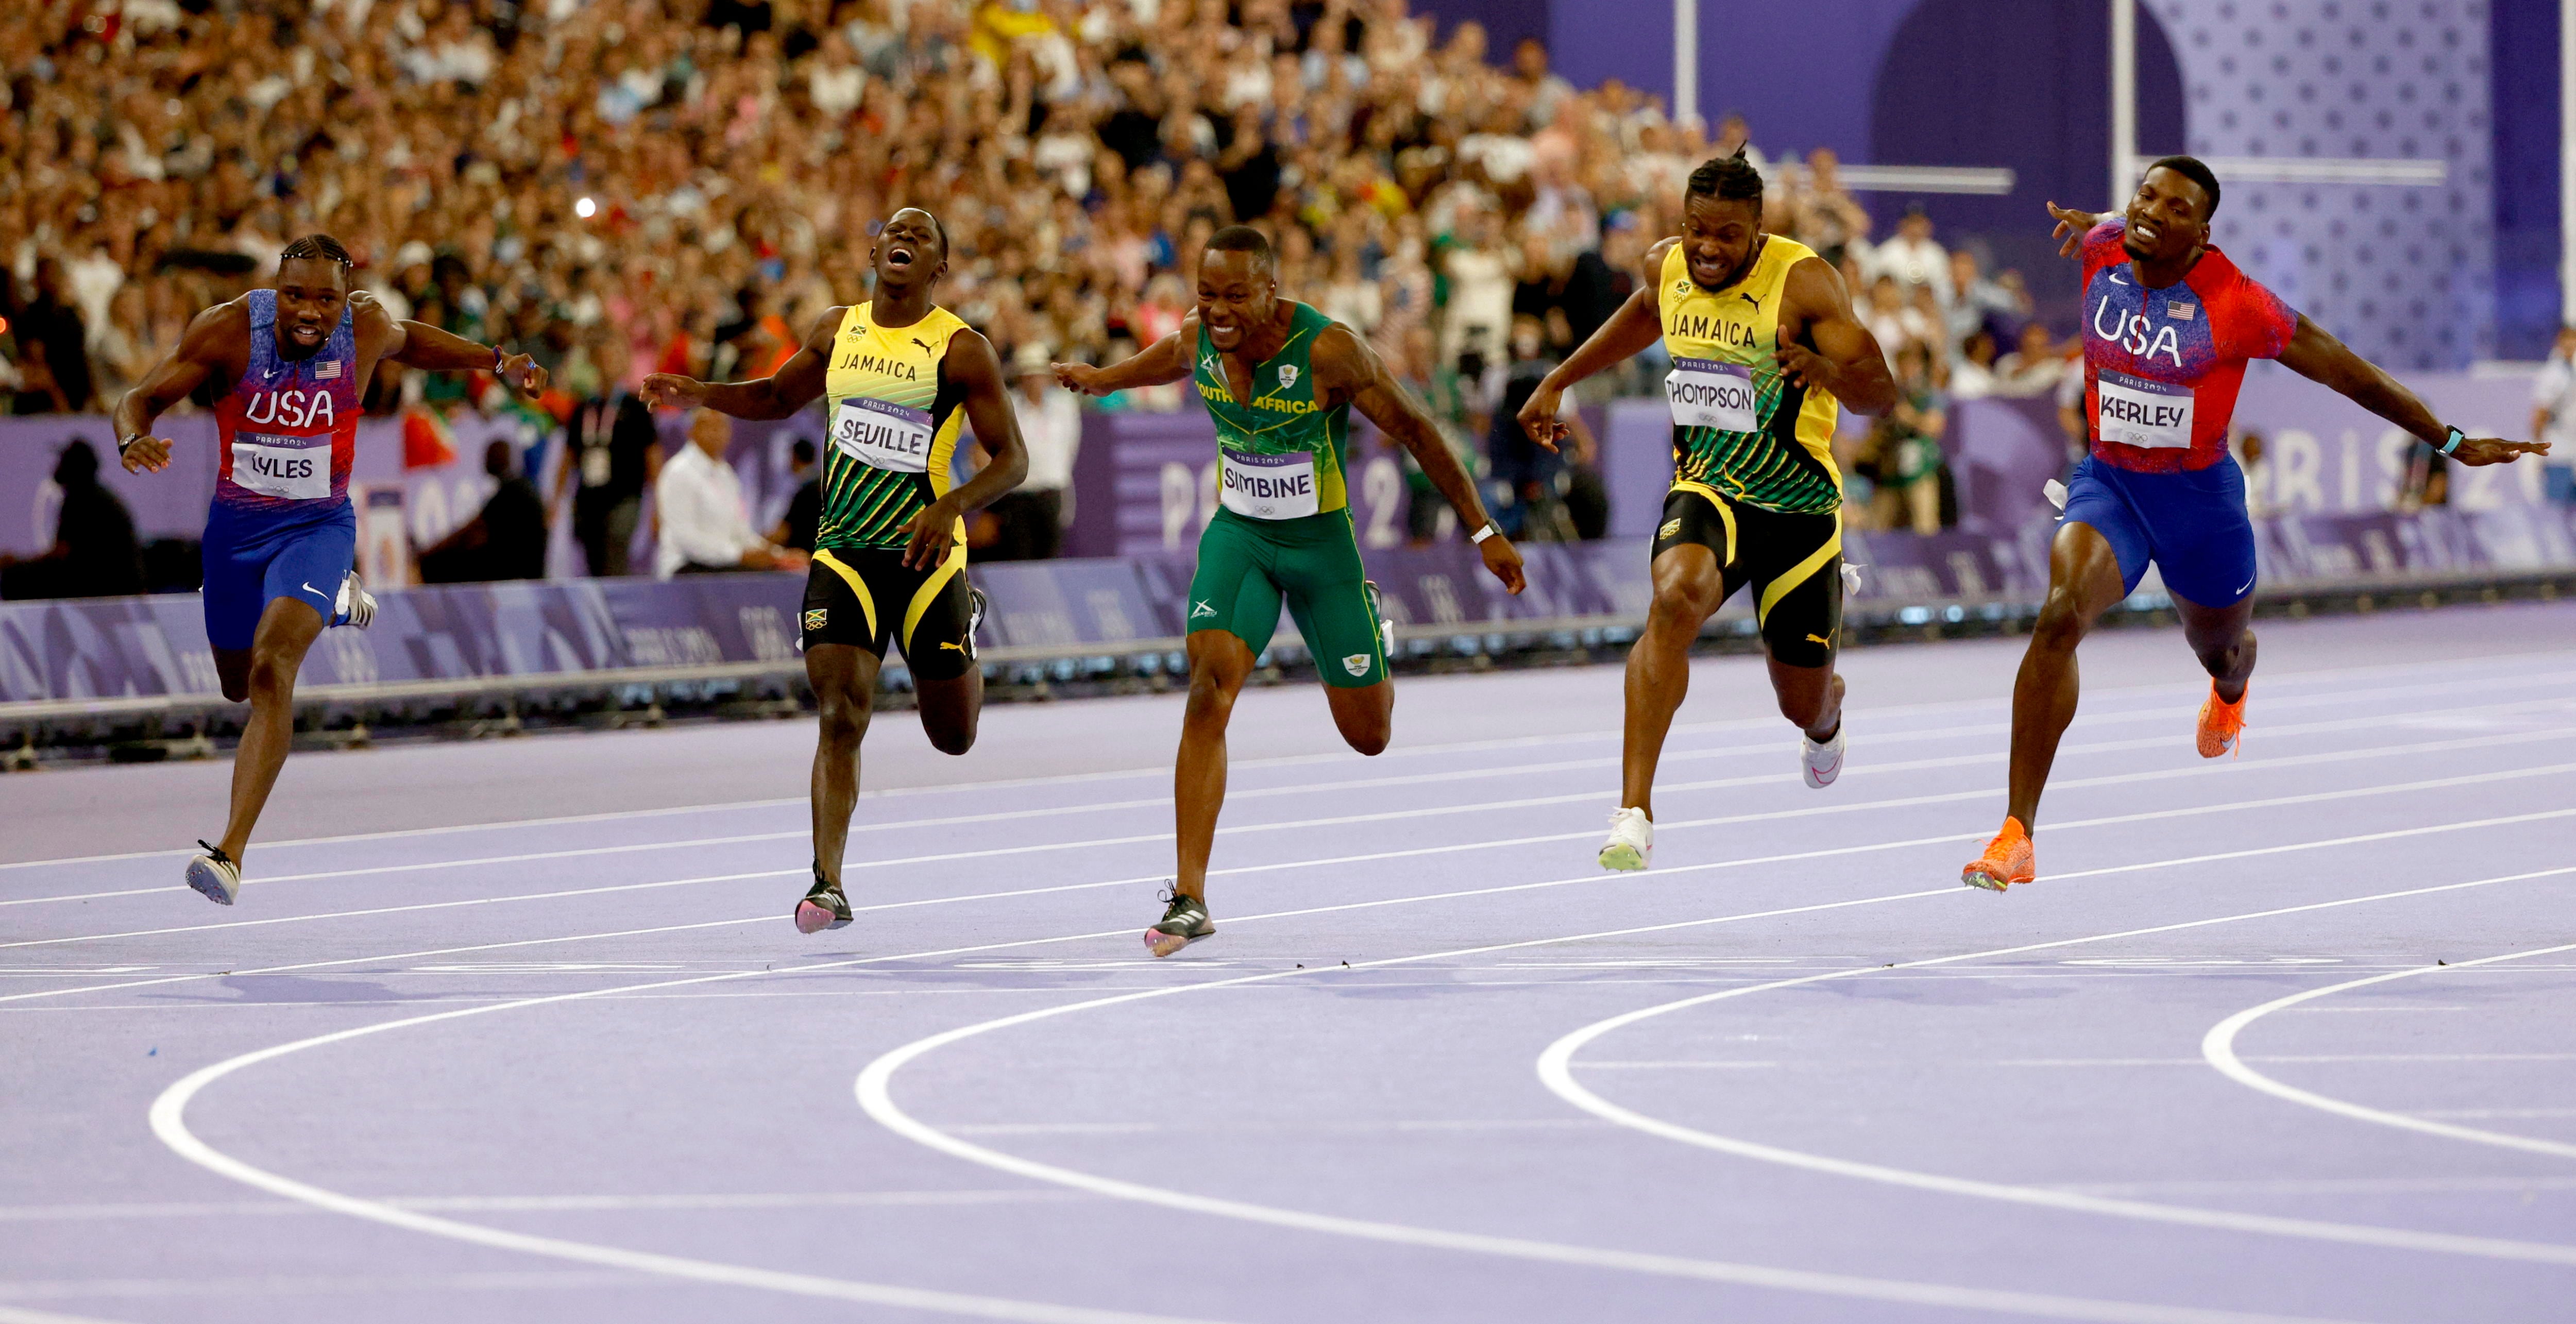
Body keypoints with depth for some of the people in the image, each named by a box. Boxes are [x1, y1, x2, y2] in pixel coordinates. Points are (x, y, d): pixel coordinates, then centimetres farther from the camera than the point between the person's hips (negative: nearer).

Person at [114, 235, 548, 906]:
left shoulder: (366, 327, -13)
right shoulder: (228, 329, -19)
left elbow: (408, 343, 13)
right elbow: (141, 398, -15)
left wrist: (497, 363, 8)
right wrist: (133, 440, -37)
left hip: (318, 526, -2)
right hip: (236, 524, 2)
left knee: (272, 669, -25)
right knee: (238, 684, 21)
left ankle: (232, 852, -30)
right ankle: (333, 600, 55)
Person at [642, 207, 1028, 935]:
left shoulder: (962, 350, -7)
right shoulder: (837, 330, 7)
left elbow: (1012, 459, -6)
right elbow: (778, 397, 25)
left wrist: (952, 506, -24)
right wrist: (700, 393, 8)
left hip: (925, 553, -2)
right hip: (843, 550, 2)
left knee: (953, 737, 10)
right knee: (841, 718, -13)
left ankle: (966, 625, 45)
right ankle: (828, 886, -13)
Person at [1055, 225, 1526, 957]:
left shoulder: (1329, 349, -24)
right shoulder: (1200, 338, -9)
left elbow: (1416, 433, -14)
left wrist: (1483, 533, -10)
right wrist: (1105, 379, 35)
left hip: (1321, 541, -2)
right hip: (1237, 536, 2)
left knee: (1369, 736, 7)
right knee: (1207, 693, -21)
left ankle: (1374, 661, 48)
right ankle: (1189, 900, -21)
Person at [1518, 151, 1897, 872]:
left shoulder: (1804, 281, -18)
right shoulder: (1665, 267, -3)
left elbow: (1880, 394, -23)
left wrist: (1825, 367, -44)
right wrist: (1560, 381, 26)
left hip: (1799, 505, -2)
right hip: (1707, 490, 2)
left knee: (1805, 704, 10)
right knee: (1676, 597, -34)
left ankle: (1826, 717, 54)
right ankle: (1634, 809, -37)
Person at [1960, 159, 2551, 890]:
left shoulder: (2234, 302, -21)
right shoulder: (2101, 251, -10)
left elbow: (2347, 371, -12)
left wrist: (2453, 443, -7)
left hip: (2201, 497, -1)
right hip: (2109, 482, 1)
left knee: (2220, 649, 23)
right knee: (2060, 615, -27)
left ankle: (2229, 692, 70)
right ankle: (2015, 837, -29)